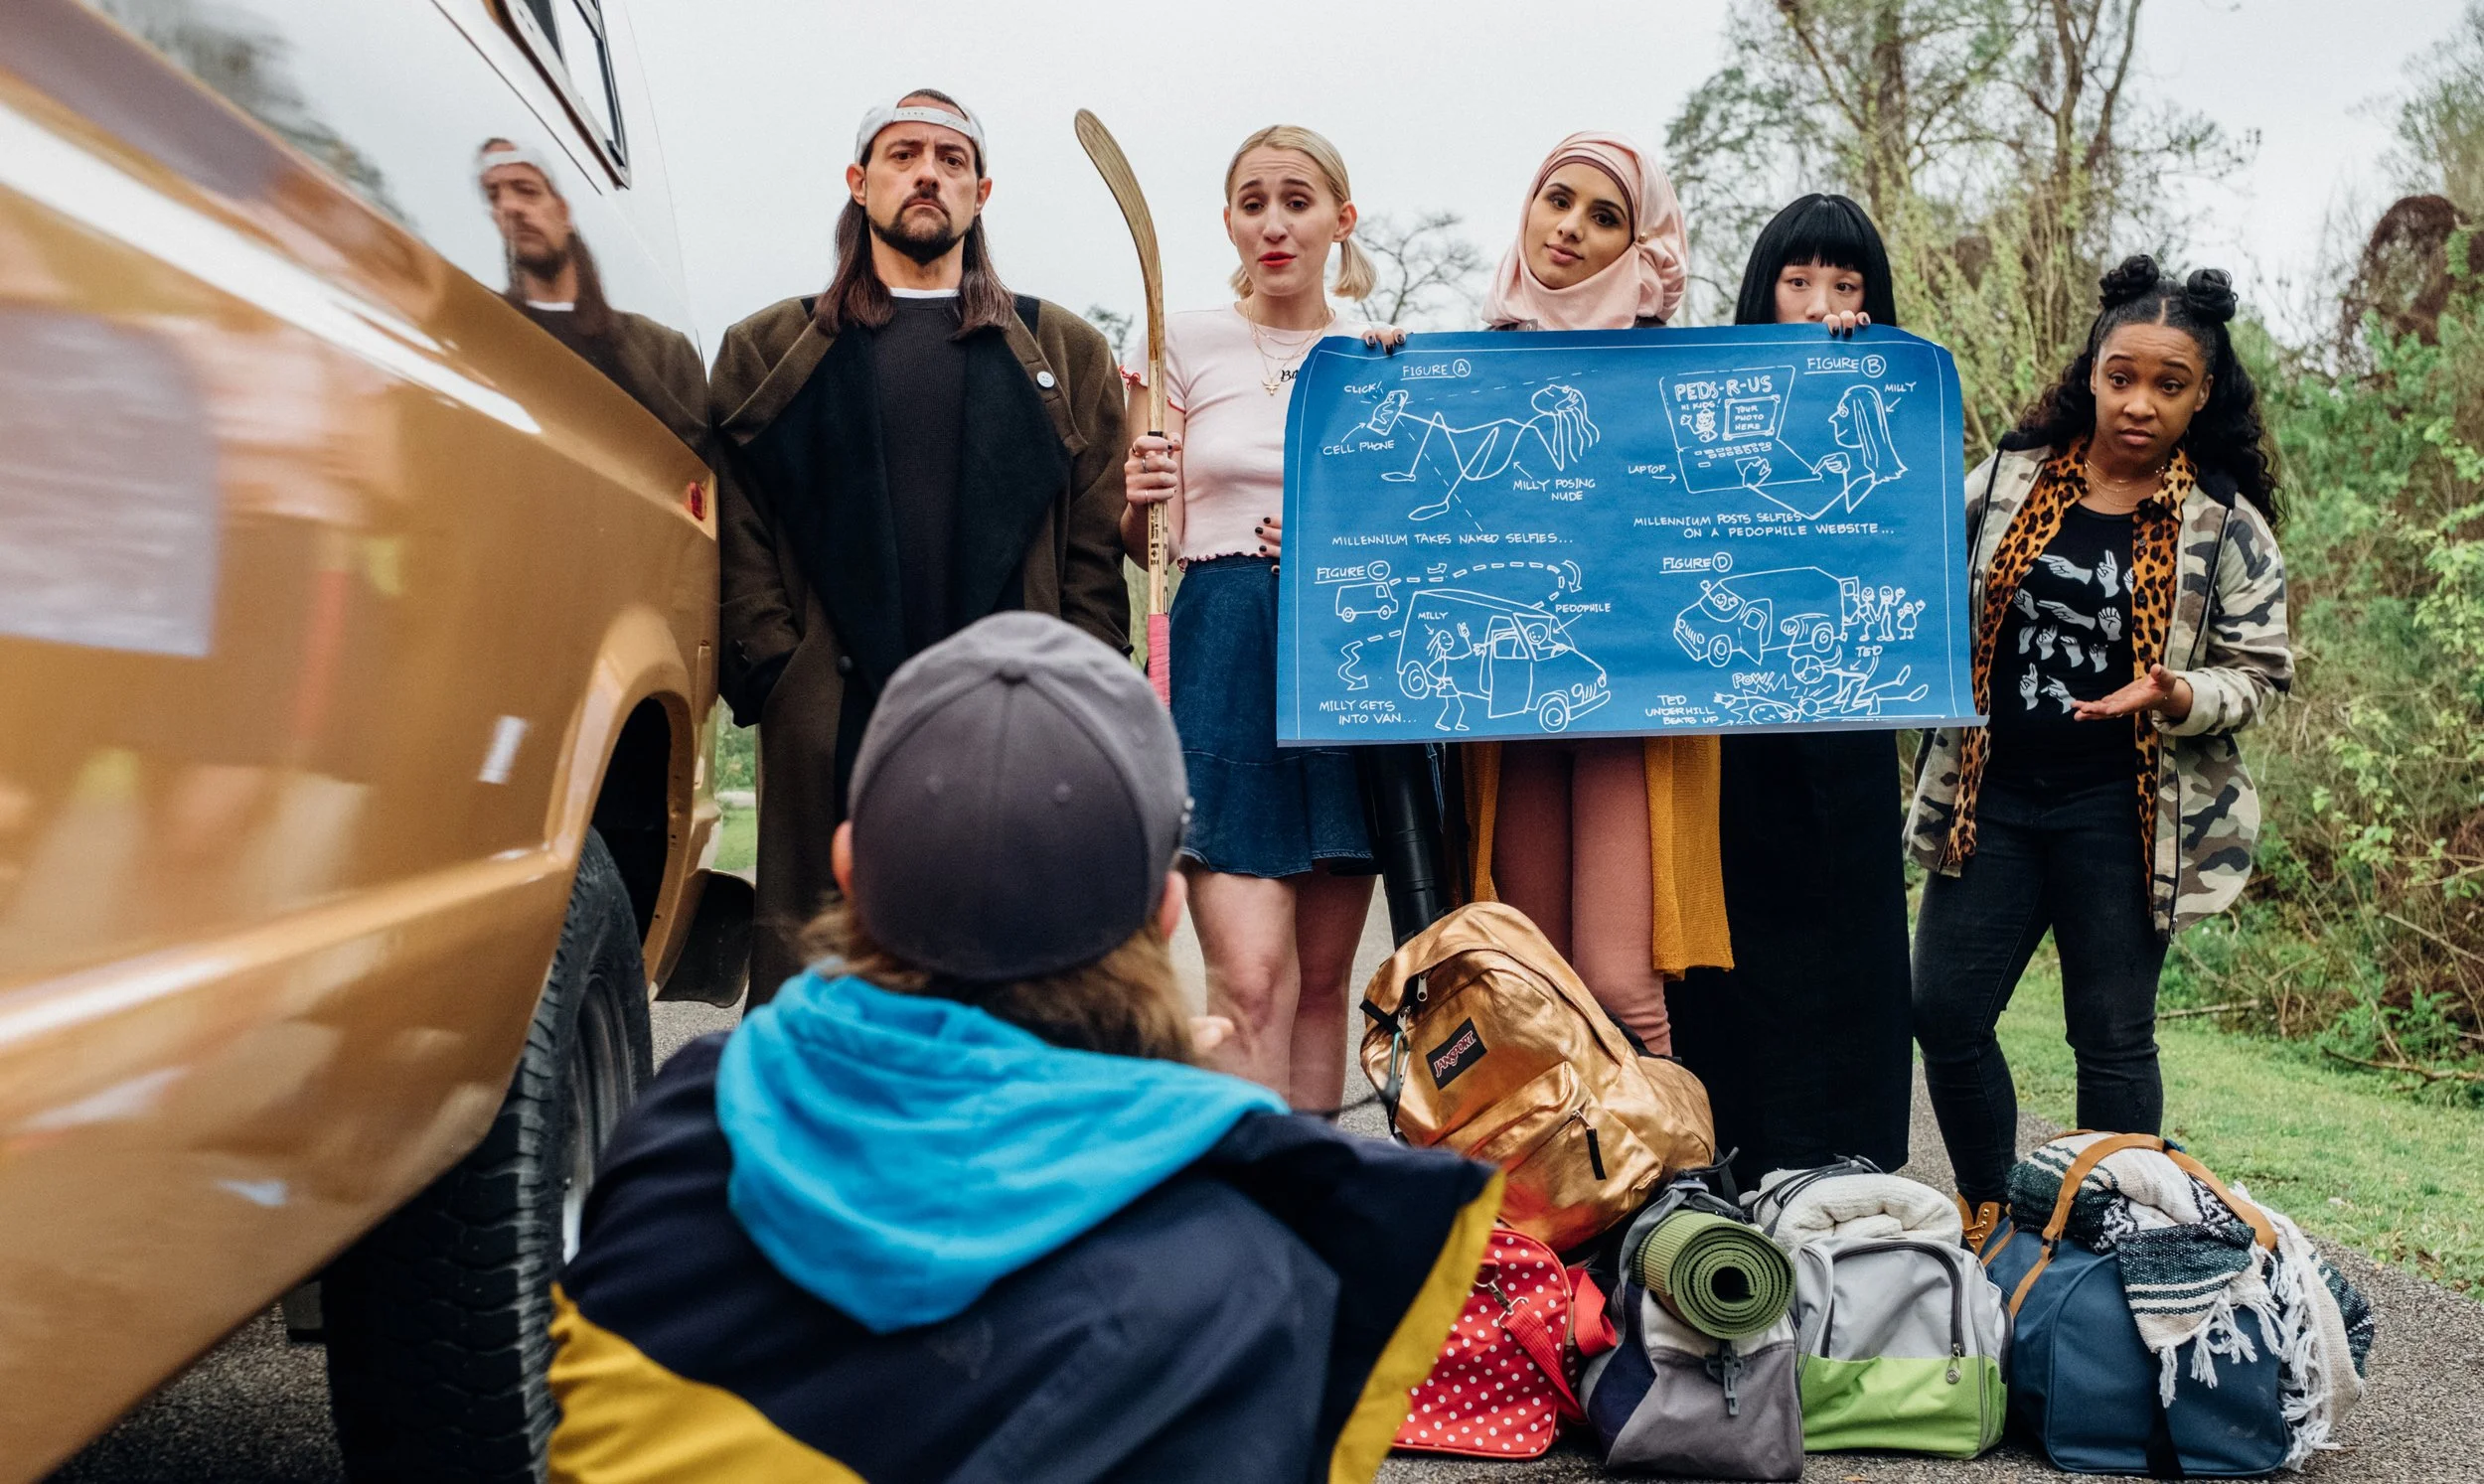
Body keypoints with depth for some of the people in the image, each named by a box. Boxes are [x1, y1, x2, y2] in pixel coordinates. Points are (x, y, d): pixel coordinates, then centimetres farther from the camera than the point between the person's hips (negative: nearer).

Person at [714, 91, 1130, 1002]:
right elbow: (739, 539, 7)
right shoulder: (768, 351, 16)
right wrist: (774, 679, -5)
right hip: (828, 731, 0)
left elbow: (1098, 547, 9)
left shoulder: (1066, 354, 17)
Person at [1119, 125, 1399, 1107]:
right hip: (1225, 656, -2)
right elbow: (1146, 543, 5)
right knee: (1251, 974, -14)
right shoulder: (1188, 342, 6)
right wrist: (1142, 501, -17)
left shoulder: (1387, 357, 11)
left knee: (1323, 977, 7)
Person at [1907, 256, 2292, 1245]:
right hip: (1992, 797, 3)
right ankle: (1988, 1218, 24)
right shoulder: (2010, 477, 4)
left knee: (2113, 1038, 4)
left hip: (2124, 814, -3)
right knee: (1944, 1014, 4)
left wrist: (2175, 695, -18)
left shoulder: (2225, 525, -2)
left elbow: (2258, 669, -2)